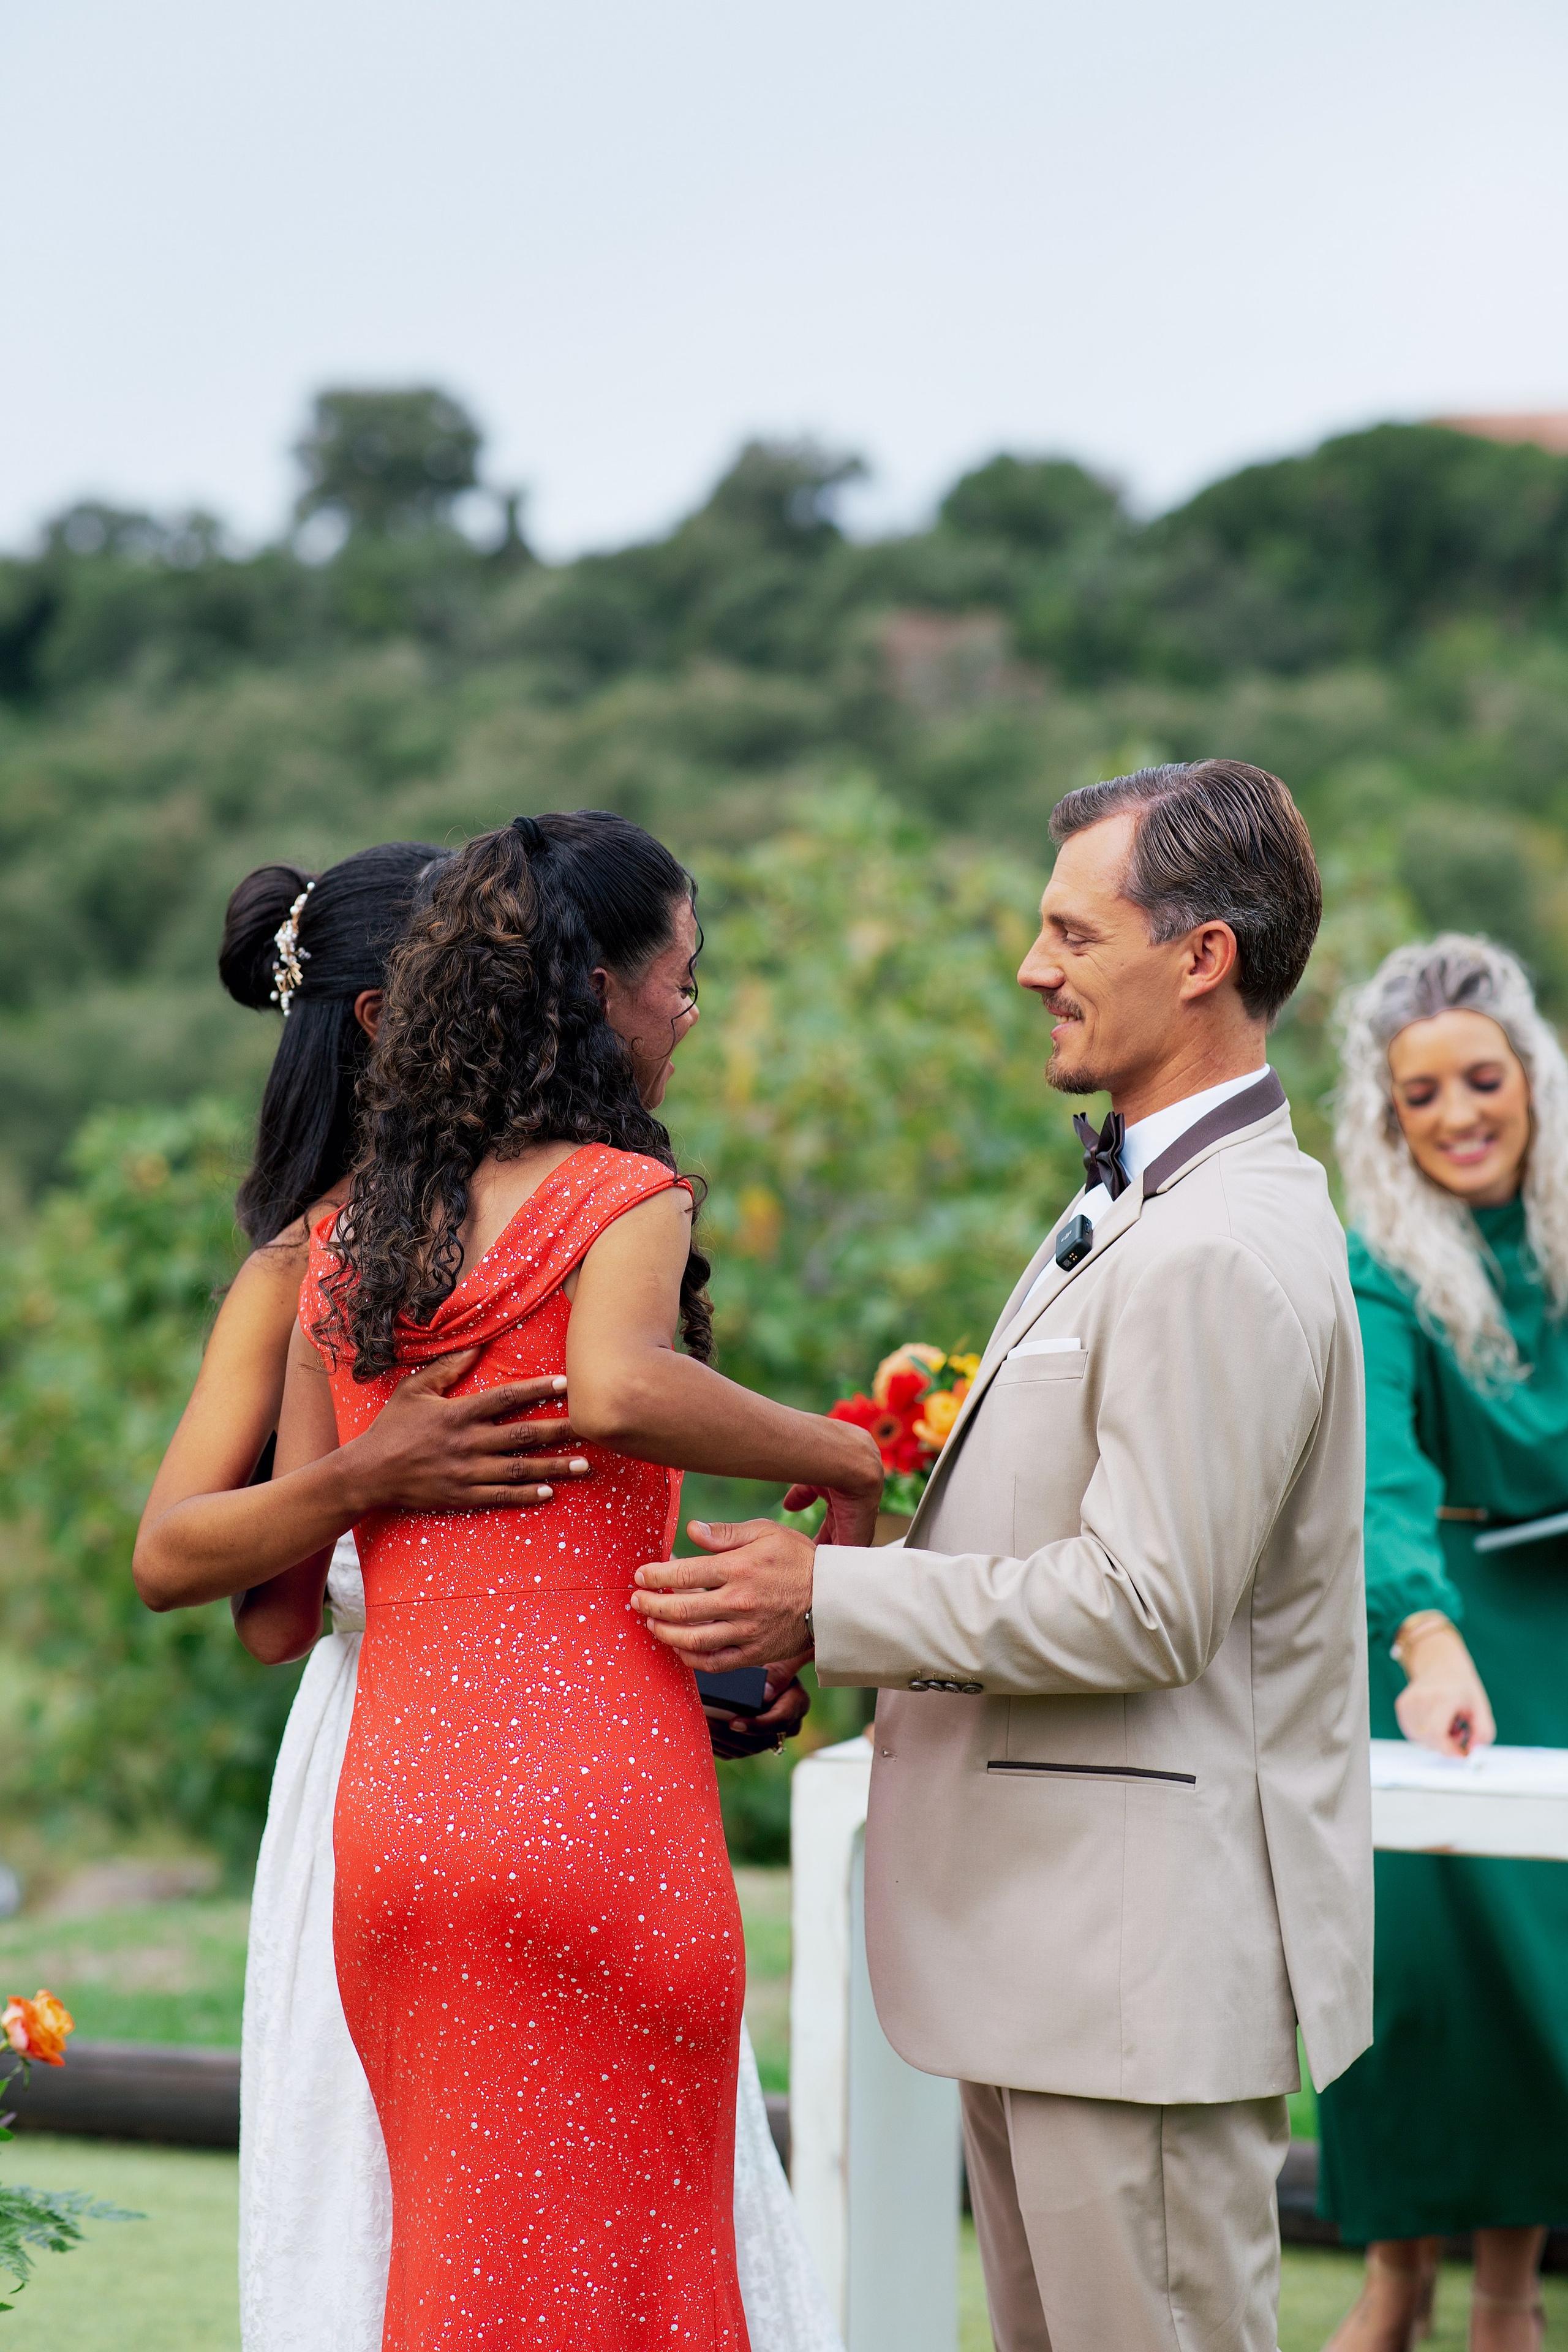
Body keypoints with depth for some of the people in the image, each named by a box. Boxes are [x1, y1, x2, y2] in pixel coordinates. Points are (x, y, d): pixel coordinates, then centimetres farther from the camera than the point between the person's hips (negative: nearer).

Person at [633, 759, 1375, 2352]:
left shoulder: (1225, 1258, -19)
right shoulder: (1131, 1211, 16)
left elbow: (1147, 1606, -23)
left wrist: (830, 1603, -17)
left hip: (1149, 1945, -11)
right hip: (1053, 1931, 11)